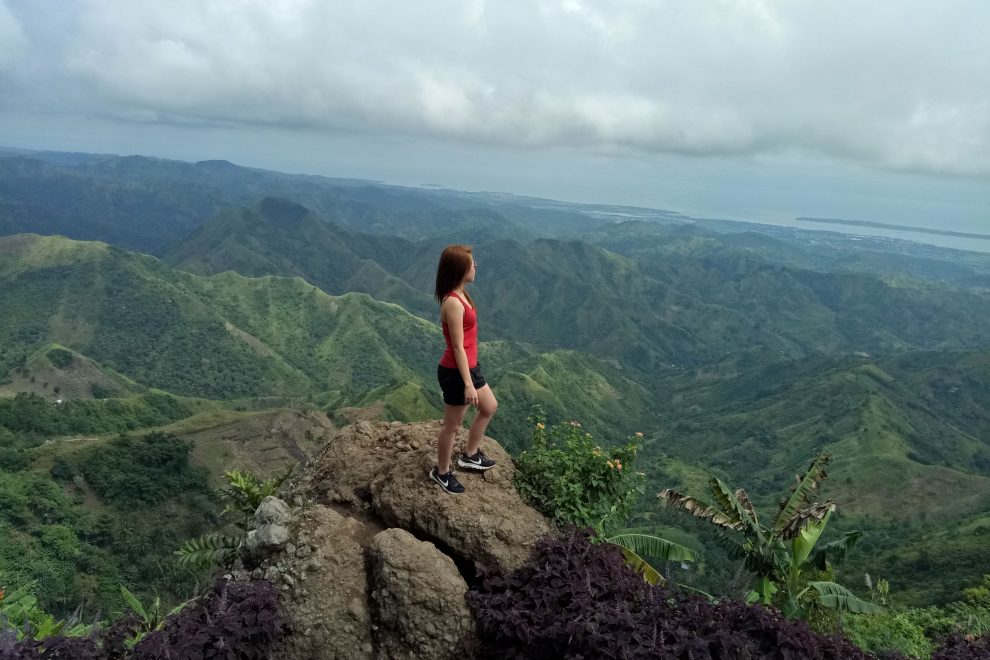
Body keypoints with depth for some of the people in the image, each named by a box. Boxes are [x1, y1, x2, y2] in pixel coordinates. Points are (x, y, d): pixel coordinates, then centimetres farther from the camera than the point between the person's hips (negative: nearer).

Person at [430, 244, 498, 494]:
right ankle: (442, 472, 29)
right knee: (452, 425, 8)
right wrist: (468, 384, -22)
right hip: (455, 372, -10)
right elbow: (458, 347, -25)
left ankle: (470, 455, 41)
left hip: (469, 366, 10)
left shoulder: (460, 295, 4)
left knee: (489, 407, 25)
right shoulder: (453, 303, -26)